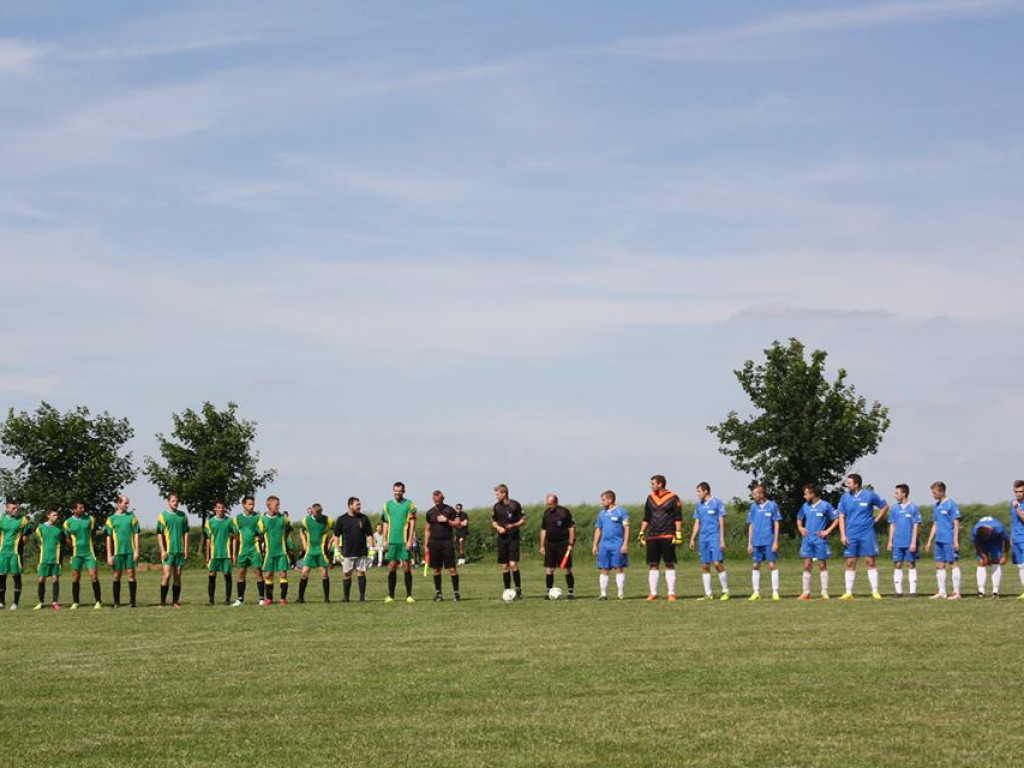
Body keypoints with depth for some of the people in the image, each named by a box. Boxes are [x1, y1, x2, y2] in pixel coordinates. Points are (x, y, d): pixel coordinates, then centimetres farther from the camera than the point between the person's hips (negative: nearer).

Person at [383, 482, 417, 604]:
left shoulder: (409, 505, 1)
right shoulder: (387, 505, 10)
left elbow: (412, 524, -2)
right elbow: (385, 524, 13)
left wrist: (410, 541, -10)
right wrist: (385, 540, 6)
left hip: (405, 541, -3)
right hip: (392, 541, 3)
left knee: (406, 567, -2)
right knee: (392, 567, 2)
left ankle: (409, 595, 3)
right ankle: (390, 595, 6)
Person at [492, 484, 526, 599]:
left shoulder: (515, 505, -6)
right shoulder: (497, 506, 8)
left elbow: (523, 521, -1)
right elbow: (493, 521, 18)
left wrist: (514, 525, -19)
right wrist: (498, 527, -3)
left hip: (513, 538, -4)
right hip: (502, 538, 4)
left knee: (513, 564, -13)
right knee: (504, 566, 5)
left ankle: (518, 590, -3)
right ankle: (507, 591, 11)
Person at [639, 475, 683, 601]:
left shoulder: (673, 498, -2)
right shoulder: (650, 498, 13)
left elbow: (678, 518, -3)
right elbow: (646, 518, 19)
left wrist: (678, 534, -11)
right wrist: (642, 533, 13)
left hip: (667, 537, -5)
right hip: (652, 537, 5)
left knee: (669, 564, -3)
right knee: (653, 565, 4)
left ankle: (671, 593, -1)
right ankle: (653, 593, 8)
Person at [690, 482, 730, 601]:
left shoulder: (717, 504, -3)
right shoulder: (699, 506, 14)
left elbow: (721, 523, -5)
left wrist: (722, 540, -11)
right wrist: (692, 539, 12)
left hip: (715, 538, -6)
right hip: (703, 539, 6)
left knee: (717, 563, -13)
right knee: (704, 566, 3)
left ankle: (725, 591, -2)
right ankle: (708, 594, 7)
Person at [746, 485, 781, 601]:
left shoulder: (772, 505, -2)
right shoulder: (754, 507, 8)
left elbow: (776, 524, 0)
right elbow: (751, 526, 12)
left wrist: (776, 542, -6)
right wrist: (749, 543, 7)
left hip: (769, 541, -4)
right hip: (756, 542, 4)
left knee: (772, 565, -3)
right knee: (755, 566, 4)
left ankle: (775, 592, 2)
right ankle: (756, 592, 10)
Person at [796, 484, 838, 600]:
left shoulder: (825, 506, -6)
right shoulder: (805, 506, 9)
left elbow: (836, 519, -3)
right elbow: (799, 518, 25)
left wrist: (827, 531, -10)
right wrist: (800, 528, 6)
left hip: (820, 540, -4)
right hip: (807, 540, 4)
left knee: (822, 565, 2)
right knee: (807, 565, 1)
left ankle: (824, 592, 7)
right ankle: (806, 592, 5)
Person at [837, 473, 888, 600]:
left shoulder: (869, 495, -2)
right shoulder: (845, 497, 5)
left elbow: (885, 507, 9)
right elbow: (841, 517, 6)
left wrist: (876, 520, 3)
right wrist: (843, 535, -2)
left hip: (867, 534, -2)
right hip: (850, 536, 2)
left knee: (870, 562, -3)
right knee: (850, 564, 2)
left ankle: (875, 592, 0)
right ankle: (849, 593, 6)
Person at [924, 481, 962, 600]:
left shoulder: (951, 504, -8)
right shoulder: (936, 506, 14)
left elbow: (956, 524, -10)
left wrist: (956, 541, -14)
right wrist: (929, 541, 19)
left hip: (949, 540, -8)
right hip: (939, 540, 8)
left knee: (953, 564, -3)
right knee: (939, 565, 8)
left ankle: (956, 592, 1)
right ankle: (941, 592, 14)